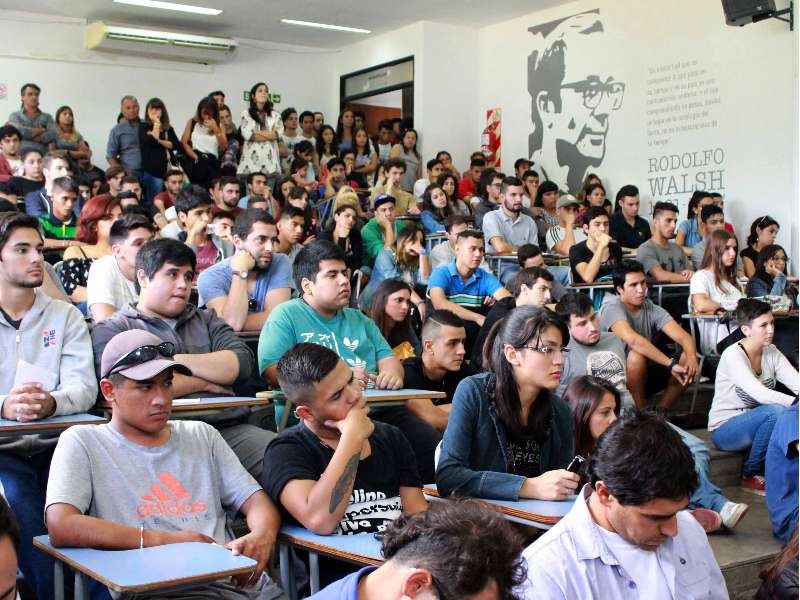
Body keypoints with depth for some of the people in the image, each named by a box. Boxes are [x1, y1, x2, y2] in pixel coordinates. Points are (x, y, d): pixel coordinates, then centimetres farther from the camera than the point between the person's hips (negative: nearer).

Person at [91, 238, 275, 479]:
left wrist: (175, 360, -3)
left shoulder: (206, 320, 25)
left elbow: (241, 363, 7)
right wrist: (207, 382, 1)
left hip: (230, 429, 4)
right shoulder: (111, 330, 11)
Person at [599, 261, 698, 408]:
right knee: (637, 356, -34)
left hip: (644, 374, 6)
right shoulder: (612, 308, -18)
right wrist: (671, 364, -41)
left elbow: (684, 337, -11)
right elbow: (632, 339, -36)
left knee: (688, 361, -11)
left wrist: (691, 358, -34)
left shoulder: (651, 309, -1)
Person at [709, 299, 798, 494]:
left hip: (754, 423, 6)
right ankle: (750, 475, -13)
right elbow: (760, 394, -33)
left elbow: (795, 382, -14)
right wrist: (796, 403, -43)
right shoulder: (733, 355, -20)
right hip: (724, 430, -6)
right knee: (775, 411, -31)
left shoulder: (771, 353, 0)